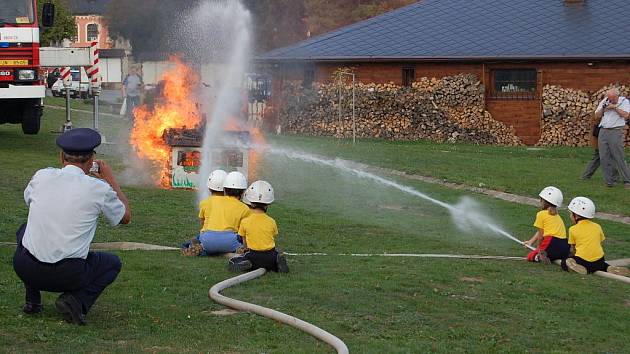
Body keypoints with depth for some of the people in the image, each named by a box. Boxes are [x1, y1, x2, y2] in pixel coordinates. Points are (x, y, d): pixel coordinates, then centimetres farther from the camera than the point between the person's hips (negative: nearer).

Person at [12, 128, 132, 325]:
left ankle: (32, 300, 24)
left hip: (25, 268, 3)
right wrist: (110, 180, 23)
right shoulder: (99, 188, -6)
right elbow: (126, 217, 14)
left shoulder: (42, 176, 2)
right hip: (67, 275, -2)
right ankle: (77, 300, -1)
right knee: (112, 264, 27)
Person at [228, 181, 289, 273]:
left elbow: (245, 244, 5)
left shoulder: (245, 221, -3)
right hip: (270, 257, 2)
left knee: (231, 262, 15)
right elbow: (273, 239, 11)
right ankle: (279, 262, 0)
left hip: (254, 256, -2)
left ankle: (246, 264, -14)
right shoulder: (271, 222, 4)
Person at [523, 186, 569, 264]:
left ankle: (539, 257, -22)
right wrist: (531, 241, 37)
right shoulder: (557, 216, 24)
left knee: (530, 256, 10)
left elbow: (540, 235, 3)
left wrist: (539, 249, 16)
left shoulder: (541, 214, 2)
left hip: (552, 244, -7)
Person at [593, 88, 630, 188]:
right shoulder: (604, 102, 13)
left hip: (616, 132, -5)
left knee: (619, 157, -9)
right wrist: (603, 108, -4)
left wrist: (614, 107, -12)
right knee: (604, 158, 1)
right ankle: (609, 181, 6)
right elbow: (597, 116, 12)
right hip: (603, 131, 5)